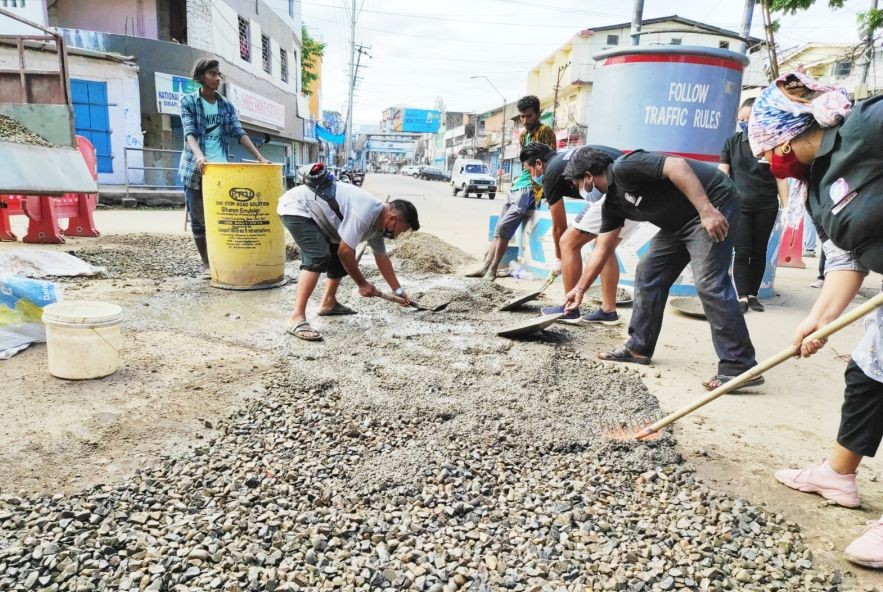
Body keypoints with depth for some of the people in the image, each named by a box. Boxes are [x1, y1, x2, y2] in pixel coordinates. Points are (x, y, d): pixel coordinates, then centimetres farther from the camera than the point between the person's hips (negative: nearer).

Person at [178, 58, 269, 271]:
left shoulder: (227, 105, 13)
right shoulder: (188, 101, 4)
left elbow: (239, 133, 5)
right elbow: (189, 132, -10)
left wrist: (259, 157, -10)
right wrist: (199, 156, -29)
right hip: (195, 169, -2)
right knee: (198, 220, 2)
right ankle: (207, 264, 13)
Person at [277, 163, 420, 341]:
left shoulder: (377, 222, 4)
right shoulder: (365, 214, -27)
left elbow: (382, 258, 16)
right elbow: (344, 252, -24)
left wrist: (398, 290, 21)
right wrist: (362, 283, -11)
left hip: (312, 214, 10)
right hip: (296, 207, -10)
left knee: (339, 257, 14)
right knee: (319, 257, -27)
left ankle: (328, 303, 26)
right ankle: (297, 318, -30)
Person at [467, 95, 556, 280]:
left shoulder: (545, 131, -7)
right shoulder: (523, 135, 19)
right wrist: (516, 181, 12)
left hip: (530, 187, -9)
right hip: (517, 185, 9)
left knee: (503, 227, -16)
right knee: (499, 228, 5)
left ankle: (492, 269, -9)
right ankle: (486, 266, 8)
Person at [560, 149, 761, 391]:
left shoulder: (623, 167, -16)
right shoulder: (613, 202, 11)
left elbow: (676, 165, -27)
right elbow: (601, 251, 17)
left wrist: (707, 210, -31)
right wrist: (580, 289, 21)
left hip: (713, 204, -10)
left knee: (709, 284, -17)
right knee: (648, 274, 9)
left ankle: (740, 368, -13)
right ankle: (639, 348, 18)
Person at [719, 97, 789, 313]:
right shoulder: (733, 142, 1)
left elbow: (780, 179, 1)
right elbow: (722, 173, 1)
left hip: (766, 208, 0)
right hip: (739, 206, 0)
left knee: (759, 252, 7)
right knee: (742, 252, -4)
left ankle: (753, 294, 17)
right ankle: (742, 297, -1)